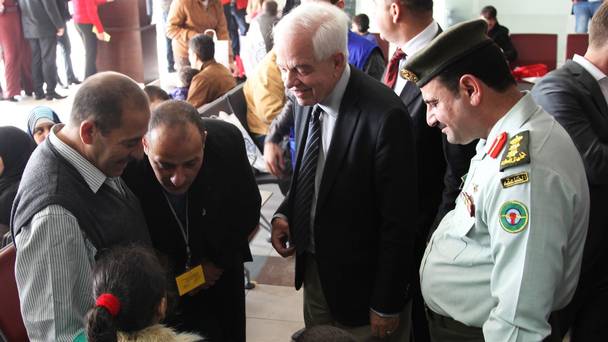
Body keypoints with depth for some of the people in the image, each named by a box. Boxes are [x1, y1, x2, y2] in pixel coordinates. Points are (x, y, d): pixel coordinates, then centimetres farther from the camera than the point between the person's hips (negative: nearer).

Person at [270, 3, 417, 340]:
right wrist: (285, 213, -4)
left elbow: (399, 223, -21)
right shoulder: (307, 98, -4)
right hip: (313, 268, 7)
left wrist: (387, 305, -14)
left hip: (362, 282, -6)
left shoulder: (385, 116, -27)